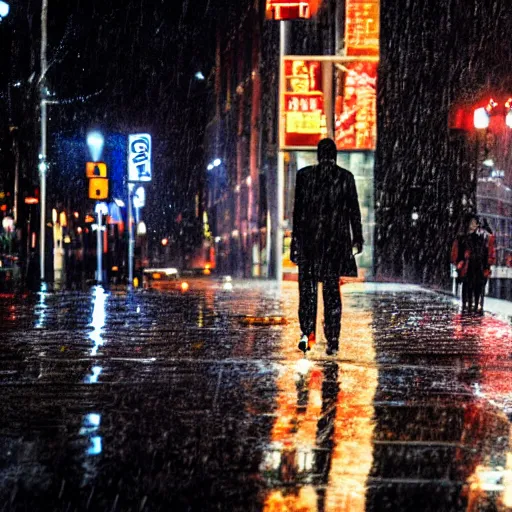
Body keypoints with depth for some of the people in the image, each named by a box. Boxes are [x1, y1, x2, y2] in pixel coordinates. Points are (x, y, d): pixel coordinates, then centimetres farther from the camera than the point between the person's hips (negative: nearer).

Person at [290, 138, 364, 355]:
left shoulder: (304, 175, -1)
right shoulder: (346, 177, 0)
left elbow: (298, 208, 0)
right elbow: (353, 209, 2)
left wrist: (296, 237, 5)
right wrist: (357, 238, 9)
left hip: (308, 237, -1)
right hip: (337, 238, 1)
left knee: (308, 286, 6)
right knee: (331, 288, 5)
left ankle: (307, 333, -9)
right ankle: (332, 340, 3)